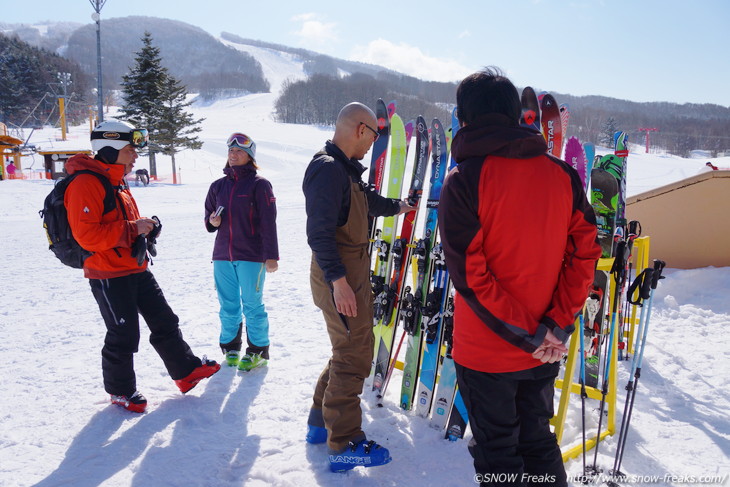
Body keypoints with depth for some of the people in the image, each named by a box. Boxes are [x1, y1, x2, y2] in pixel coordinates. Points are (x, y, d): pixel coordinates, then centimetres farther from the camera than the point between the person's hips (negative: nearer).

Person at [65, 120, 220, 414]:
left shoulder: (118, 182, 13)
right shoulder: (85, 185, -18)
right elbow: (87, 235, -25)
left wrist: (145, 227, 4)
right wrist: (133, 229, -22)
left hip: (137, 269, 9)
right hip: (108, 275, -9)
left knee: (164, 321, 14)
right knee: (124, 335, 2)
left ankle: (186, 370, 28)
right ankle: (120, 390, 23)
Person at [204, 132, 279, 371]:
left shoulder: (259, 184, -3)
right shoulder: (218, 186, 12)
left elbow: (268, 222, -8)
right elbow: (209, 216, 22)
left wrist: (271, 256, -13)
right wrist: (212, 221, -3)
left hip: (251, 255, -5)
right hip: (222, 255, 5)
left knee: (252, 304, 1)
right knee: (228, 305, 10)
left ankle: (258, 350, 13)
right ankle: (230, 347, 24)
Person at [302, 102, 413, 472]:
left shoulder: (344, 170, 15)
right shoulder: (328, 168, -17)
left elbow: (369, 201, 34)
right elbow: (320, 232, -25)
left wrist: (397, 206, 51)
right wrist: (338, 279, -29)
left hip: (352, 274, 11)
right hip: (340, 278, -11)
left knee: (350, 349, 19)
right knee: (354, 355, -4)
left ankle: (321, 421, 32)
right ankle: (344, 445, 8)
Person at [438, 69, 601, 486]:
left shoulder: (463, 181, -16)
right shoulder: (563, 175, -1)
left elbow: (469, 274, -20)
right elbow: (585, 253, -4)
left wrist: (527, 335, -13)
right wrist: (557, 326, -6)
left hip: (485, 351, -4)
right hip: (546, 353, 5)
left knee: (498, 452, 14)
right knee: (538, 441, 24)